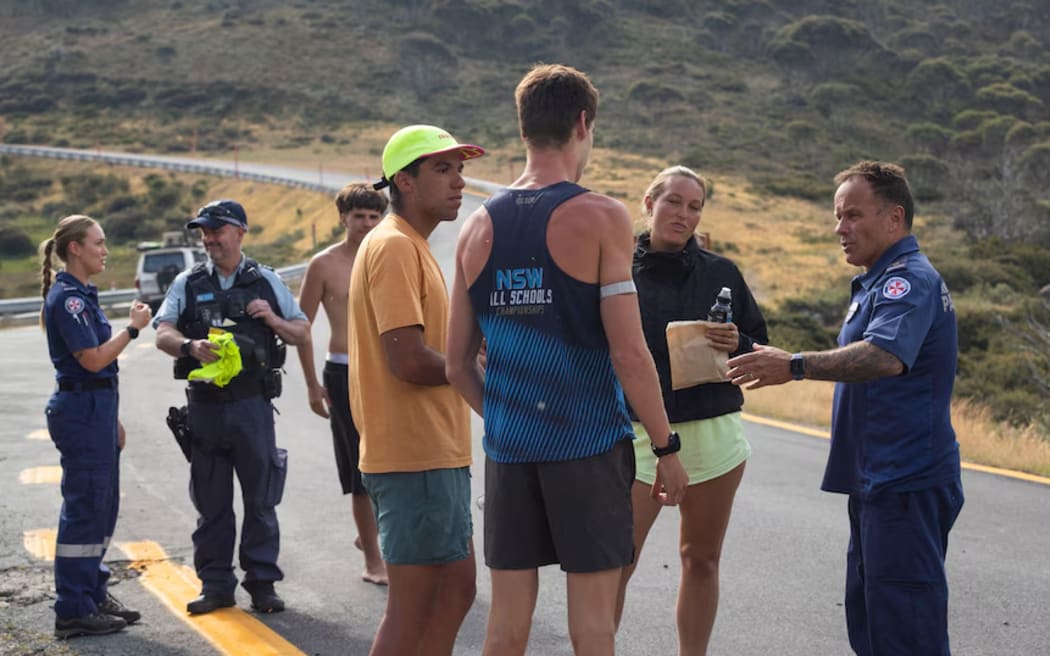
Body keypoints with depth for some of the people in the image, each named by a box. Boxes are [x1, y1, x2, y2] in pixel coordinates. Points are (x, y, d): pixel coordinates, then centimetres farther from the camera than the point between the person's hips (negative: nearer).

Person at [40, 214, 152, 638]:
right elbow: (93, 359, -21)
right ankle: (73, 611, 1)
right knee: (85, 508, -5)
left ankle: (93, 595, 24)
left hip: (96, 409, 10)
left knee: (102, 506, 15)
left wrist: (112, 420, 20)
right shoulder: (67, 298, -15)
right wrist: (133, 328, -12)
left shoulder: (82, 295, 15)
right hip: (81, 409, -10)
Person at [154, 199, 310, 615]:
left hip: (252, 404, -1)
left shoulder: (265, 281, 8)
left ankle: (262, 582, 12)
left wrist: (272, 319, -9)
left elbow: (301, 333, 11)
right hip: (205, 405, 1)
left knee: (260, 499, 3)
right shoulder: (187, 284, 8)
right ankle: (215, 585, 14)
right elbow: (163, 335, -3)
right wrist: (191, 346, -24)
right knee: (211, 501, 6)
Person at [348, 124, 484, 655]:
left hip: (436, 452, 10)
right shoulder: (393, 246, -15)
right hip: (417, 457, -10)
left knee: (456, 586, 16)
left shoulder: (409, 246, 18)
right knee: (413, 605, -3)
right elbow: (409, 361, -23)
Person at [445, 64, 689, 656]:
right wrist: (667, 448, -6)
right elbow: (628, 351, -14)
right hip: (587, 443, -4)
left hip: (509, 448, 5)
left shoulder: (479, 228, 7)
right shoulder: (601, 217, -8)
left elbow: (458, 365, 9)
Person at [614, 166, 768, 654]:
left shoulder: (721, 274, 7)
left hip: (713, 436, 3)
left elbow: (761, 347, 11)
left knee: (702, 560, 10)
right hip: (639, 436, -2)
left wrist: (737, 346, -10)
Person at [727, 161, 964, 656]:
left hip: (905, 482, -11)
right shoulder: (879, 281, 20)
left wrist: (796, 366, -38)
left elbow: (885, 356, -34)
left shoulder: (910, 279, -15)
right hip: (878, 481, 11)